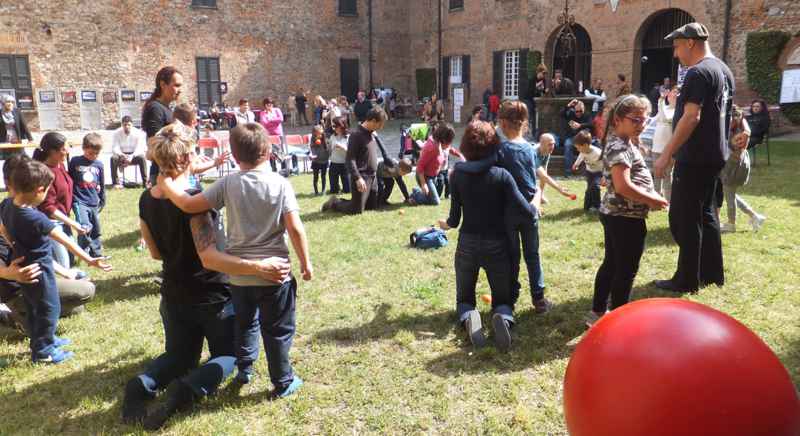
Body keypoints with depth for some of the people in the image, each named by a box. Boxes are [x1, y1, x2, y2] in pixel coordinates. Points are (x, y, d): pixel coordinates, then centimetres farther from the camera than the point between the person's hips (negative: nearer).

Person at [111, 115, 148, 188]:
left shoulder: (138, 133, -10)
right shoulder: (117, 133, -7)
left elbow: (139, 148, -15)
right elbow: (115, 148, -11)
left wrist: (131, 156, -33)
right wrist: (122, 155, -33)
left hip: (134, 155, -1)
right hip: (121, 155, 1)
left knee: (141, 157, -33)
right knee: (113, 158, -31)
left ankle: (146, 182, -31)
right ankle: (116, 183, -29)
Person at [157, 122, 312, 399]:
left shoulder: (228, 184, -6)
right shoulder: (280, 184, -11)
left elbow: (189, 205, -9)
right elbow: (295, 228, -14)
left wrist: (166, 185, 8)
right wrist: (305, 262, -3)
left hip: (238, 273, 3)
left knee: (245, 324, 26)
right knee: (277, 330, 11)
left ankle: (244, 369, 42)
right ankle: (283, 383, 22)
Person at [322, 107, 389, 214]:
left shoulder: (372, 134, 11)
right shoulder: (356, 135, -15)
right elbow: (350, 159, -19)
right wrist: (357, 178, -24)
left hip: (372, 177, 9)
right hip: (361, 177, -9)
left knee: (372, 206, 14)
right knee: (357, 210, -5)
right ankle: (334, 203, 18)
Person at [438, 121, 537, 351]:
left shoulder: (458, 174, -8)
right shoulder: (501, 175, -13)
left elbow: (455, 218, -3)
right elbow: (527, 212, -16)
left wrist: (446, 224, 20)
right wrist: (536, 207, 6)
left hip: (467, 245, 1)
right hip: (496, 246, -1)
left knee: (464, 298, 19)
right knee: (503, 299, 17)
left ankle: (468, 317, -17)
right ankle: (502, 317, -19)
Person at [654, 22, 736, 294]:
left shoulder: (698, 73, -17)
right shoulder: (723, 70, 14)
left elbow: (691, 117, -24)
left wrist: (666, 155, -23)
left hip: (694, 158, -10)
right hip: (714, 154, 10)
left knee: (684, 218, -3)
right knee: (705, 213, 17)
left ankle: (687, 280, 4)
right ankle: (712, 273, 25)